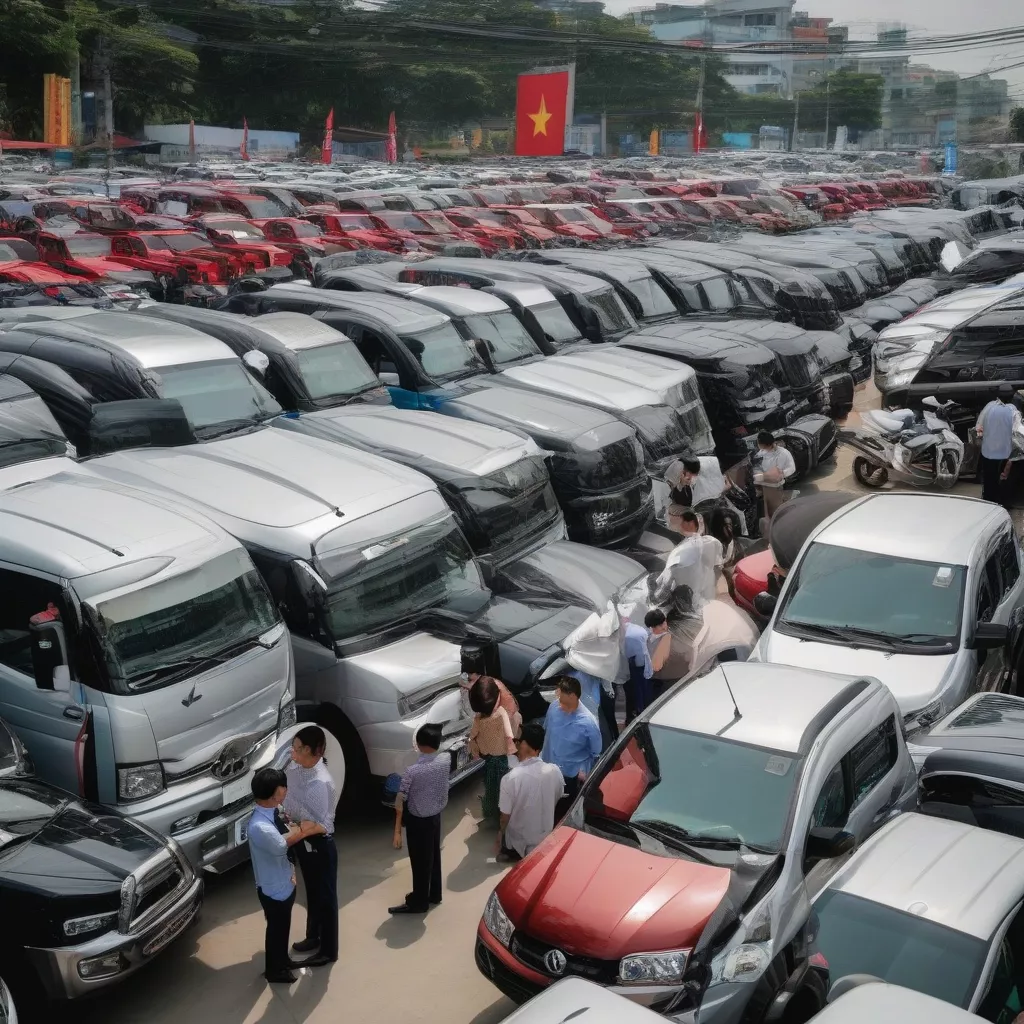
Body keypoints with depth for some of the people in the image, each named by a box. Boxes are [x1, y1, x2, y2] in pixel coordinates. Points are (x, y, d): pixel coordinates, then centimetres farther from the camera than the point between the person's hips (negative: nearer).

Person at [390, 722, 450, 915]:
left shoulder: (412, 771, -26)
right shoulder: (446, 760, -12)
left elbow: (400, 802, -20)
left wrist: (397, 830, -12)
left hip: (418, 821, -5)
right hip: (436, 816, 6)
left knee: (420, 862, 7)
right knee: (433, 856, 22)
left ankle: (418, 902, 21)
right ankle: (434, 894, 37)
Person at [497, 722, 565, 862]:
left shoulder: (511, 778, -29)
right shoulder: (554, 771, -17)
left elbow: (505, 816, -17)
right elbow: (556, 802, 1)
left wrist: (499, 841, 2)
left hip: (518, 842, -3)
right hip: (545, 840, 4)